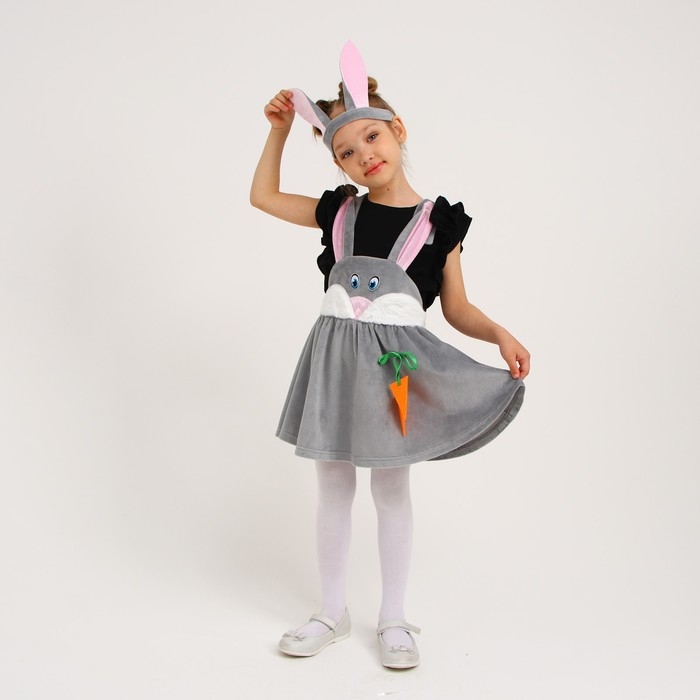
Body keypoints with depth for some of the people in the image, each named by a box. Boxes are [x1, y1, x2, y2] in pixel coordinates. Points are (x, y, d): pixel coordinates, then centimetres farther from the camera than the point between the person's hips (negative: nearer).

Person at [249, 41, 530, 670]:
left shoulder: (437, 221, 0)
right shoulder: (338, 211, 8)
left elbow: (458, 308, 4)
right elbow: (264, 196, 20)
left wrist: (501, 335, -13)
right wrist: (279, 130, 13)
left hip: (396, 359, -2)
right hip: (335, 355, 3)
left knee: (392, 488, 8)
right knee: (334, 487, 10)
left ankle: (393, 619, 24)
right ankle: (333, 612, 27)